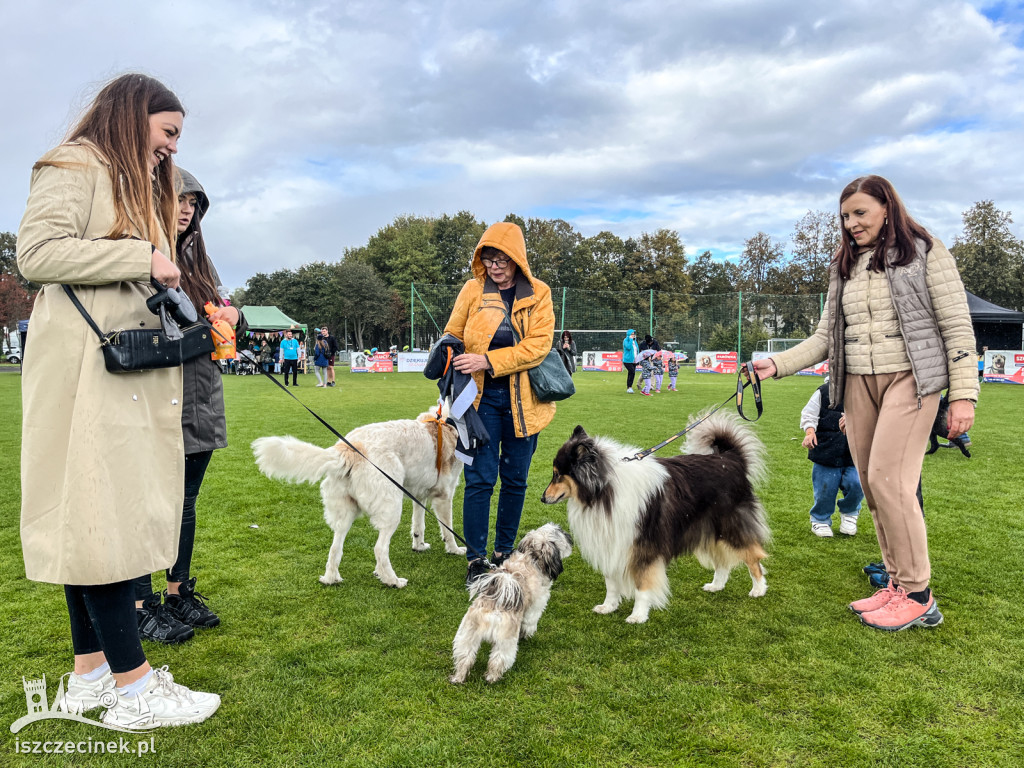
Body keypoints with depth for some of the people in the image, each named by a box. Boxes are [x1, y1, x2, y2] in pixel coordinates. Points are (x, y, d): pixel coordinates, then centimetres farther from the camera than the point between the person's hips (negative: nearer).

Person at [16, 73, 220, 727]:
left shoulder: (140, 185, 26)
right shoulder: (76, 166, -1)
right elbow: (37, 251, -15)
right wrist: (144, 258, -14)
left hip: (135, 370, 9)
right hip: (87, 366, -9)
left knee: (108, 517, 8)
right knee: (102, 514, -9)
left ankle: (92, 673, 16)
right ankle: (135, 687, -4)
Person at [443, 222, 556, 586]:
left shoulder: (538, 294, -1)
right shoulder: (472, 290, 2)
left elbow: (538, 345, -12)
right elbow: (453, 337, 10)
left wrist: (488, 361, -20)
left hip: (523, 401, 1)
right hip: (481, 397, -1)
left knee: (515, 479, 10)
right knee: (480, 478, -5)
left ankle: (504, 551, 26)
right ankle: (476, 559, 8)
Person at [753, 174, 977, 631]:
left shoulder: (925, 253, 0)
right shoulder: (844, 268, 16)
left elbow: (957, 328, -3)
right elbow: (826, 335, 14)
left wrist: (963, 395, -10)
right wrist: (778, 364, 1)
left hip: (910, 378, -6)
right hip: (858, 384, 6)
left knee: (887, 478, -15)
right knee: (872, 486, 4)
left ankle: (917, 596, -2)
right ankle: (897, 583, 17)